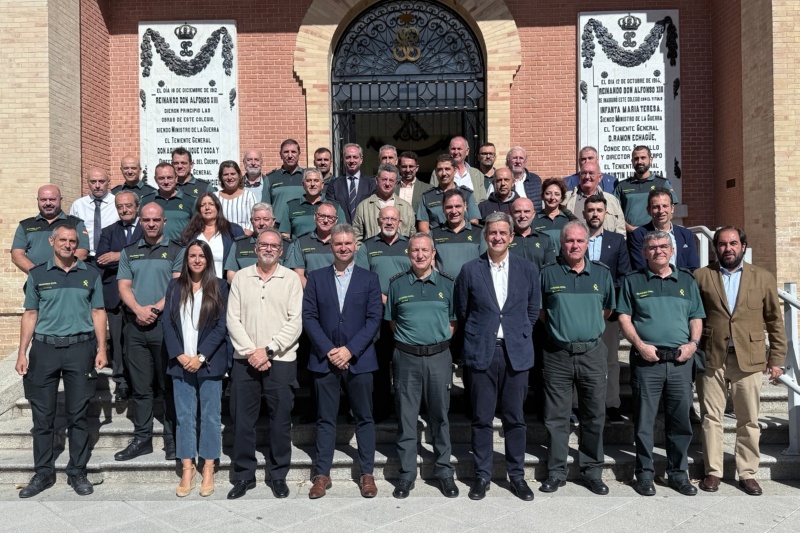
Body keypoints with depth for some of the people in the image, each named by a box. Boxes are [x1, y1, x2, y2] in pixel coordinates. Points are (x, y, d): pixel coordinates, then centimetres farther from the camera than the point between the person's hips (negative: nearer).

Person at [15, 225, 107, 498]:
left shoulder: (90, 274, 6)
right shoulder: (37, 275, 7)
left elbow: (98, 313, 5)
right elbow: (30, 315, 7)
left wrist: (101, 349, -2)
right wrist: (22, 353, 1)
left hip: (80, 348, -1)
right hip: (44, 348, 1)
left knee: (78, 416, 4)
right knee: (42, 416, 5)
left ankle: (77, 472, 14)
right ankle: (43, 473, 17)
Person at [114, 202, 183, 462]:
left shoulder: (176, 251, 5)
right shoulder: (129, 252, 15)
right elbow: (124, 287, 7)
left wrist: (156, 309, -16)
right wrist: (138, 309, -11)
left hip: (165, 324, -3)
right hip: (135, 326, 3)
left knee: (169, 385, 2)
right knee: (140, 387, 8)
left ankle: (172, 440, 9)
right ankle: (142, 439, 16)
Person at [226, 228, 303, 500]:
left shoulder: (291, 279, 1)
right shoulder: (241, 277, 7)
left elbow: (295, 322, -5)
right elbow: (233, 319, 2)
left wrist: (267, 350, -12)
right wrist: (250, 352, -9)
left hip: (281, 361, -2)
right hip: (245, 361, 2)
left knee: (281, 421, 5)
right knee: (242, 420, 7)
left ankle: (279, 475, 21)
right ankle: (244, 475, 22)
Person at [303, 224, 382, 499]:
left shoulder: (369, 278, 4)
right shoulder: (316, 277, 7)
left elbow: (374, 318, -3)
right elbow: (308, 317, 0)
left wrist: (350, 350, -12)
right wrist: (329, 350, -10)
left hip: (359, 360, 0)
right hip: (325, 359, 1)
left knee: (364, 418, 7)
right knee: (325, 419, 8)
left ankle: (367, 473, 18)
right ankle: (322, 474, 18)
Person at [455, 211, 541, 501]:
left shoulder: (528, 269, 4)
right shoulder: (470, 270, 0)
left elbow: (533, 309, 12)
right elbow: (462, 312, 8)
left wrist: (519, 334, 8)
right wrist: (478, 336, 9)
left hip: (516, 352, 1)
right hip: (482, 353, -1)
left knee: (515, 418, 9)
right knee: (482, 418, 7)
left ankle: (517, 475, 24)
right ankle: (482, 475, 21)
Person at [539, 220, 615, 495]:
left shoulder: (602, 273, 6)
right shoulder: (548, 273, 0)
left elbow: (608, 308, 17)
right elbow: (540, 310, 9)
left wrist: (589, 326, 8)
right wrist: (559, 328, 3)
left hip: (592, 352, 2)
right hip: (557, 353, -1)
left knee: (594, 415, 9)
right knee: (556, 417, 5)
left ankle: (593, 471, 22)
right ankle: (556, 472, 17)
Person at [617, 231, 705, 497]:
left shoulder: (687, 280, 14)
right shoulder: (633, 281, 6)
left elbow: (697, 318, 13)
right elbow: (624, 318, 2)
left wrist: (693, 342, -4)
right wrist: (640, 345, -11)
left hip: (680, 361, 3)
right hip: (647, 360, -2)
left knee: (680, 420, 8)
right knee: (644, 421, 2)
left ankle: (678, 473, 22)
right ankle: (644, 474, 14)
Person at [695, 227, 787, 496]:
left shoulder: (763, 278, 7)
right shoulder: (701, 276, 4)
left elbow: (775, 322, 7)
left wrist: (777, 358, 3)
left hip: (749, 359, 1)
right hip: (711, 359, -1)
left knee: (749, 420, 8)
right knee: (711, 417, 5)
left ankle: (747, 473, 20)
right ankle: (712, 471, 16)